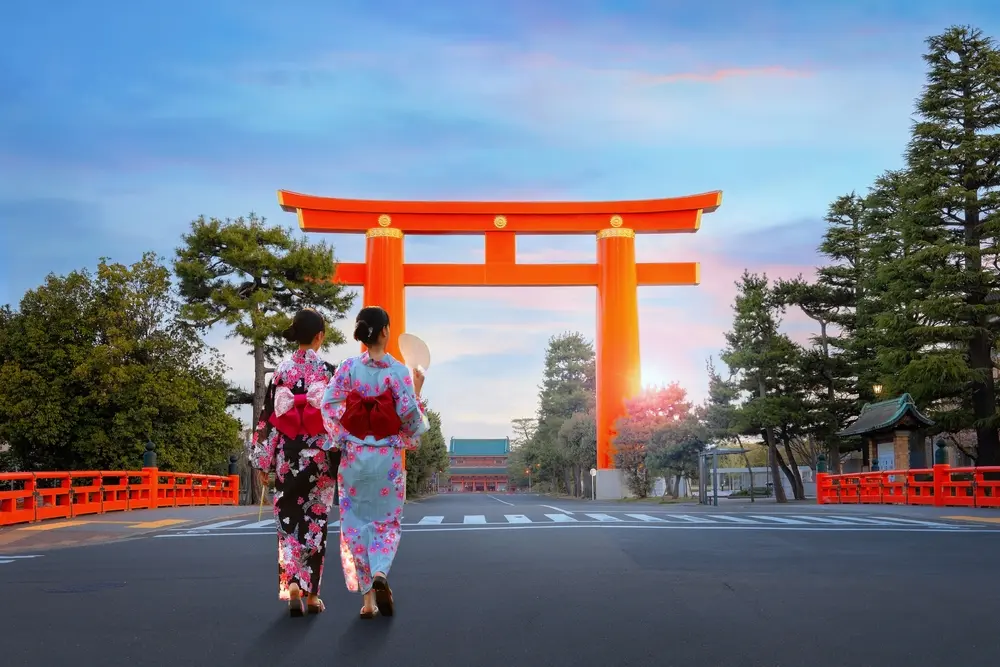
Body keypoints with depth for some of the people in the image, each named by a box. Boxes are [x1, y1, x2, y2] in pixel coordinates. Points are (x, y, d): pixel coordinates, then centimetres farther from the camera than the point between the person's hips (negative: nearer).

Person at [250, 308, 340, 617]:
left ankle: (292, 585, -9)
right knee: (315, 523, 9)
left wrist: (263, 462, 7)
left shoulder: (282, 371, 0)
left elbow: (268, 418, 1)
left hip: (288, 458, 1)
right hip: (321, 457, -1)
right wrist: (341, 460, 2)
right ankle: (312, 594, 14)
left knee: (289, 522, 8)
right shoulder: (329, 371, -5)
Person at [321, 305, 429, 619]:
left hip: (354, 456, 1)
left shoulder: (348, 368, -4)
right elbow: (409, 416, -9)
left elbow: (329, 406, -9)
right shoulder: (398, 371, -9)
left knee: (357, 522, 11)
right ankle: (379, 574, -13)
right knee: (387, 522, 14)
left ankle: (367, 598, 11)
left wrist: (343, 440, 3)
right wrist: (416, 391, 7)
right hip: (387, 458, -1)